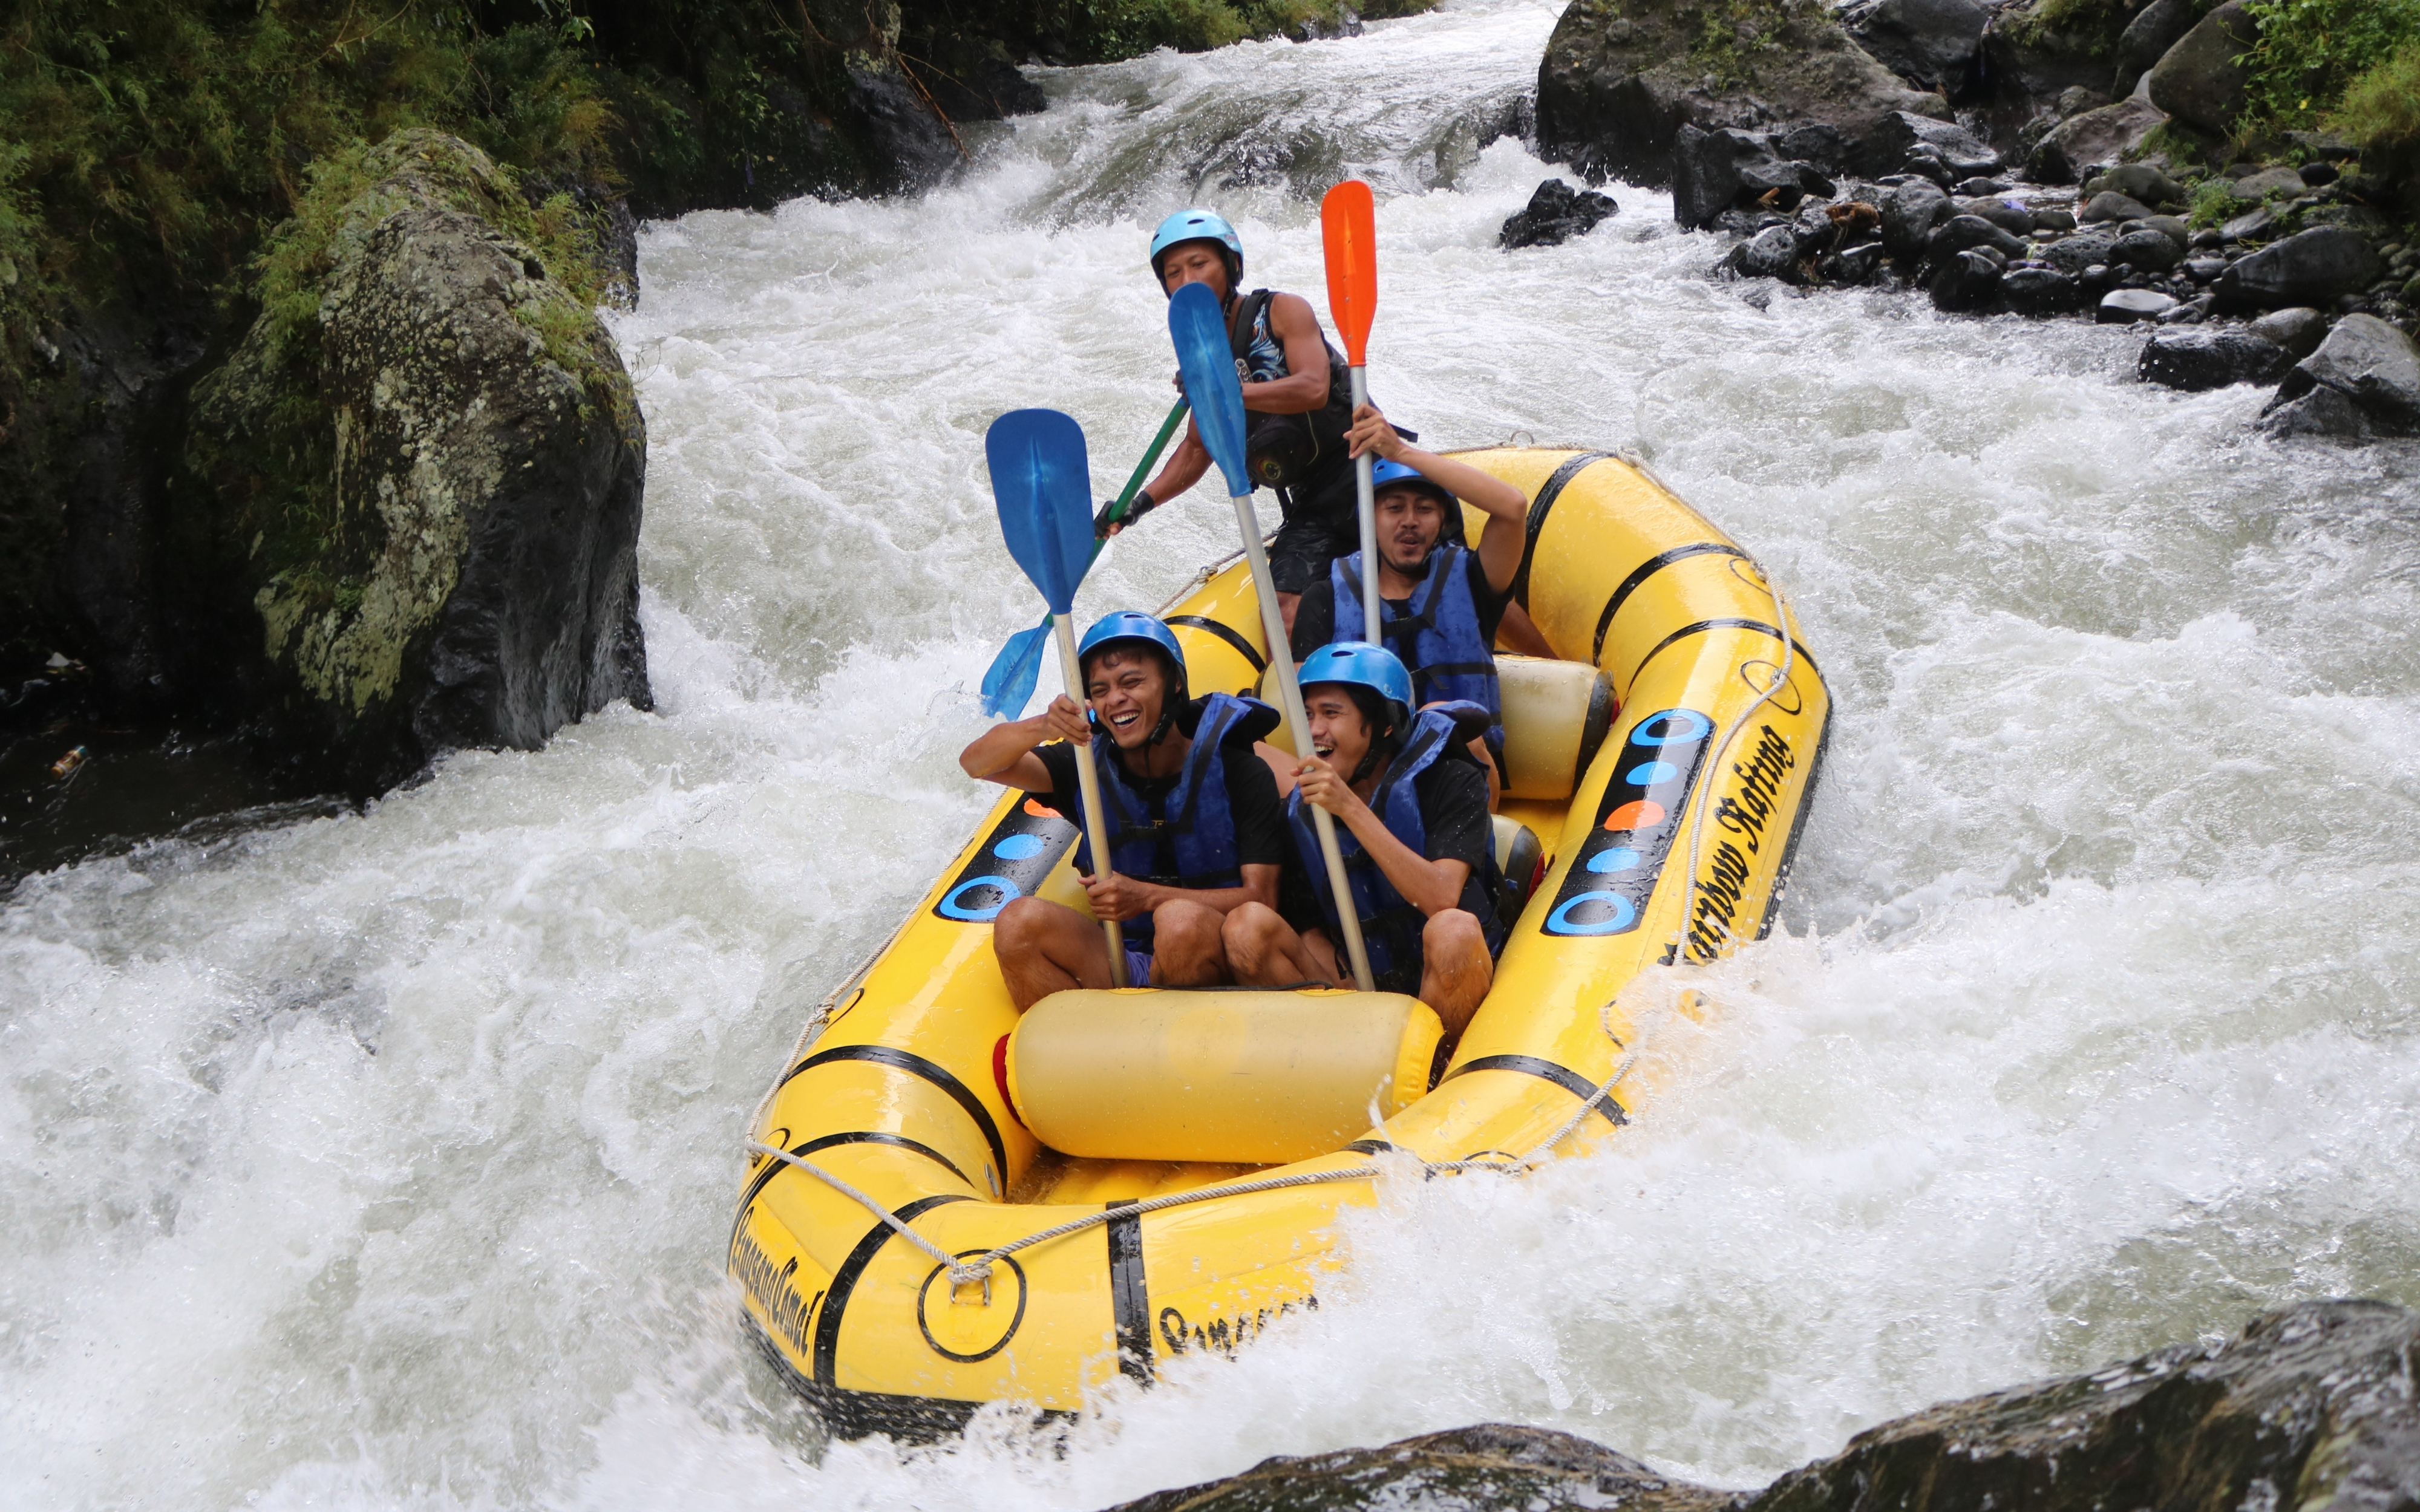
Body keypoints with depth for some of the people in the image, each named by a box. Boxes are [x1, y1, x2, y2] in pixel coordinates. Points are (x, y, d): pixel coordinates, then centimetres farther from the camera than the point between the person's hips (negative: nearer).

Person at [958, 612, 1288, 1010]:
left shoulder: (1236, 770, -5)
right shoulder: (1091, 767, 6)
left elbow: (1261, 898, -11)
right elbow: (977, 763, -5)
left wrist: (1147, 897, -22)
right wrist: (1040, 727, -26)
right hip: (1123, 963, 4)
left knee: (1182, 920, -37)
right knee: (1020, 921, -21)